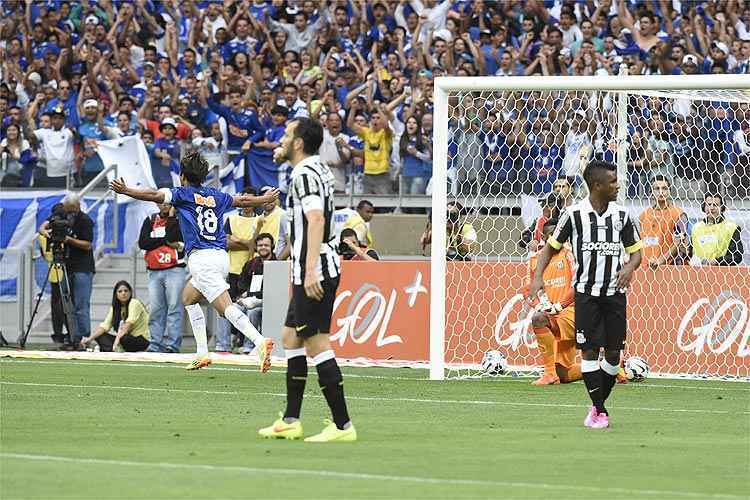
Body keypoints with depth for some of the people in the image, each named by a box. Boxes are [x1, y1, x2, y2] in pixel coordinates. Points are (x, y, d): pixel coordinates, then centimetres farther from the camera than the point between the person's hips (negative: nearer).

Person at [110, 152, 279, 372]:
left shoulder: (183, 193, 4)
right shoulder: (216, 196, 20)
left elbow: (154, 195, -8)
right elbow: (244, 200, 34)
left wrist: (125, 190, -4)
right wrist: (268, 198, 51)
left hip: (202, 258, -7)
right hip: (221, 256, 7)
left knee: (226, 307, -18)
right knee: (188, 297, 25)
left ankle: (260, 341, -38)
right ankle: (202, 354, 18)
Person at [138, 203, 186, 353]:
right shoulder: (150, 221, 14)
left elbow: (171, 237, -13)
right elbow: (143, 243, 1)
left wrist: (171, 216, -5)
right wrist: (166, 241, -6)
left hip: (174, 271, -4)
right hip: (154, 272, 4)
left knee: (174, 307, -9)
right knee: (156, 310, 3)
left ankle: (172, 345, -11)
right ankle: (156, 345, 6)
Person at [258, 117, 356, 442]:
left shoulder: (304, 173, -13)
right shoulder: (319, 168, 17)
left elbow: (316, 219, -26)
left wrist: (311, 270, -31)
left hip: (315, 273, -11)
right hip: (310, 272, 11)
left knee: (316, 345, -10)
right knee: (291, 338, 17)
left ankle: (342, 425, -12)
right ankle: (290, 422, 22)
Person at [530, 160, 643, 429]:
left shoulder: (621, 214, 2)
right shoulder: (575, 213, -5)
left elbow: (636, 250, 10)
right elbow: (551, 246, 4)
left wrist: (630, 267, -13)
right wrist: (538, 276, -10)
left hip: (614, 291, 2)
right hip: (586, 292, -2)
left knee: (614, 351, 1)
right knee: (589, 349, -7)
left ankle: (599, 404, 19)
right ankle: (599, 410, 0)